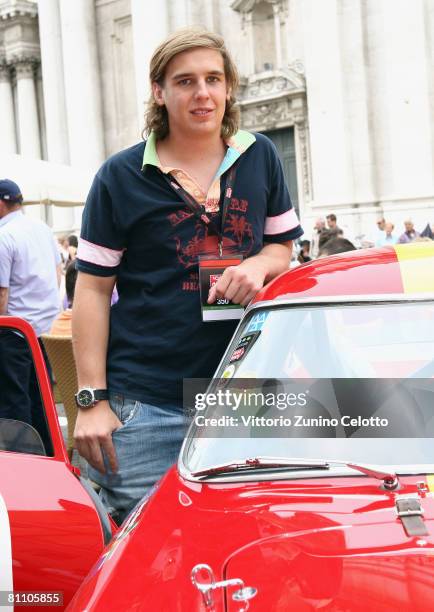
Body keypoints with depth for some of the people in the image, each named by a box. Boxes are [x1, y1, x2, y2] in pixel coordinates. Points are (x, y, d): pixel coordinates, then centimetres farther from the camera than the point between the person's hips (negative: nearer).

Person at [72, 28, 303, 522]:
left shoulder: (259, 157, 8)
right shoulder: (121, 176, -1)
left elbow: (283, 245, 19)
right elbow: (92, 291, -2)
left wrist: (259, 265, -6)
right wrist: (92, 399, -8)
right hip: (143, 407, -3)